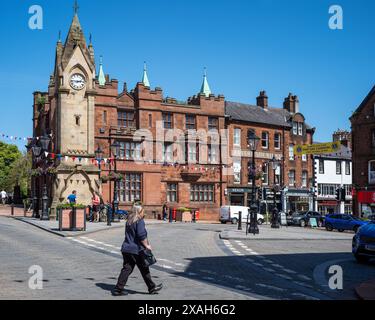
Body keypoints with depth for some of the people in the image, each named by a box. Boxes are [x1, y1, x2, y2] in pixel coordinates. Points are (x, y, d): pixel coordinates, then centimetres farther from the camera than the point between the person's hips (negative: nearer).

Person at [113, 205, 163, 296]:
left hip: (126, 249, 8)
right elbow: (141, 236, -19)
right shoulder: (140, 221, -12)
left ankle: (118, 289, 2)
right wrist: (147, 245, -7)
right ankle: (152, 288, 16)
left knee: (126, 269, 7)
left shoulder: (129, 221, 15)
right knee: (144, 269, 5)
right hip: (136, 250, -8)